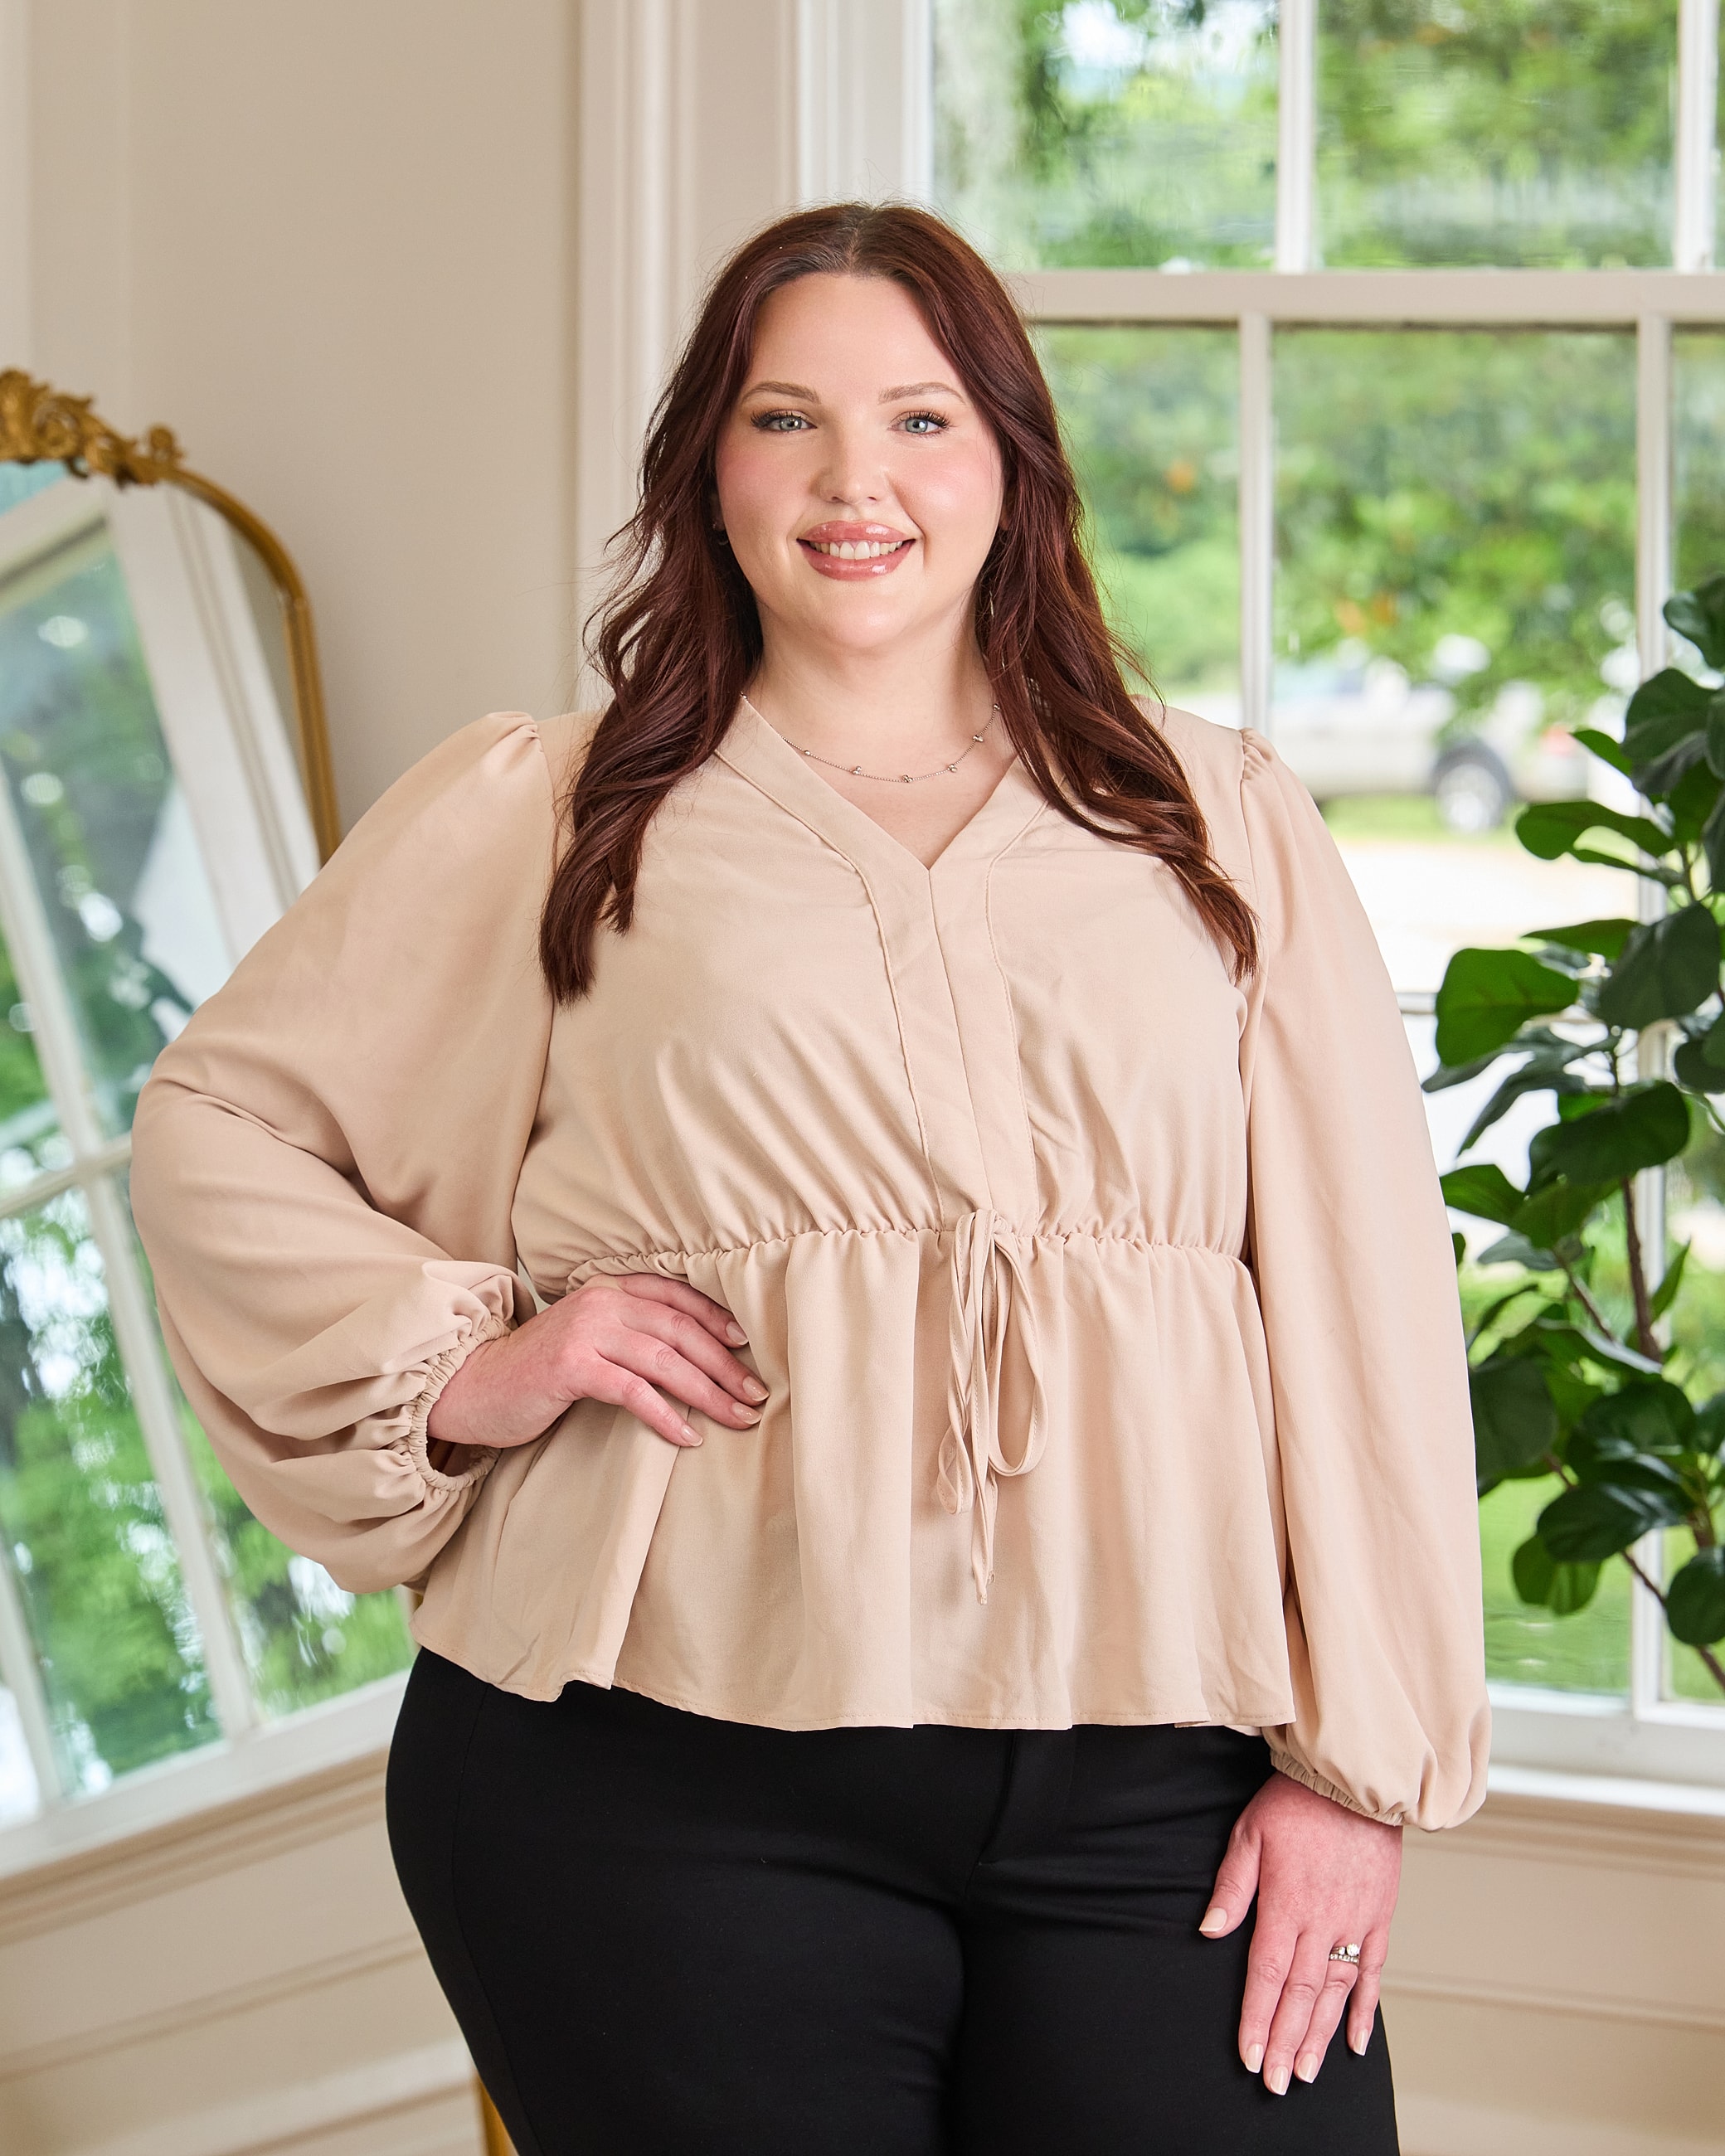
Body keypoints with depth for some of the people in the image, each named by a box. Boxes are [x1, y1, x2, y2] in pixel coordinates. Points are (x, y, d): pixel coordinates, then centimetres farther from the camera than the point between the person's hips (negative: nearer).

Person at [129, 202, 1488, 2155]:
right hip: (672, 1789, -1)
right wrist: (455, 1364, -1)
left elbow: (1365, 1290, 8)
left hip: (1160, 1781, 1)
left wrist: (1360, 1756, 0)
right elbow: (215, 1125, 15)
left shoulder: (1222, 822, 13)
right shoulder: (537, 819, 11)